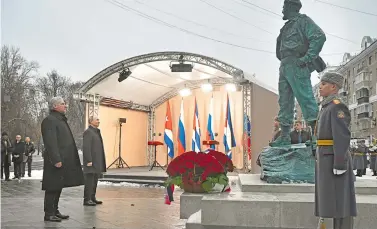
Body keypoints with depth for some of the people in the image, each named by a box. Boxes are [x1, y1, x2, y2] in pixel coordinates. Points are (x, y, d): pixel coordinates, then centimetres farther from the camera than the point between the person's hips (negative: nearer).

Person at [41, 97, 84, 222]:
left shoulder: (61, 120, 20)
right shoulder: (49, 120, -11)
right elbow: (50, 142, -20)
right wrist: (56, 160, -24)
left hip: (64, 160, 10)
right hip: (56, 161, -10)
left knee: (58, 187, 14)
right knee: (52, 187, -2)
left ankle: (55, 211, 23)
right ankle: (49, 213, 6)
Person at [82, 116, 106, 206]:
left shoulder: (96, 132, 19)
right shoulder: (88, 132, -12)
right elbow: (86, 147, -19)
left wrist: (100, 162, 19)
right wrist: (89, 161, -24)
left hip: (96, 161, 10)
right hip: (91, 161, -10)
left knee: (95, 180, 10)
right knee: (89, 181, -8)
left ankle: (92, 198, 15)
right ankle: (87, 200, -5)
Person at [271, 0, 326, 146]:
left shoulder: (303, 21, 0)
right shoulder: (287, 27, 25)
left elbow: (319, 37, -14)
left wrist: (307, 58, -19)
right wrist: (283, 64, 12)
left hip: (296, 65, -9)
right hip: (285, 67, 9)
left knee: (305, 99, -12)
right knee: (284, 102, 6)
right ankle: (284, 137, 10)